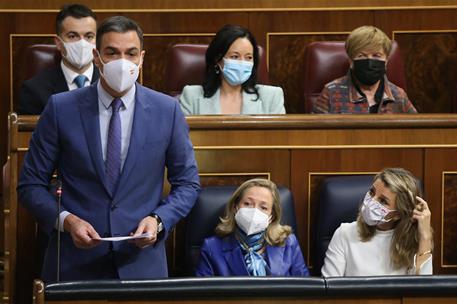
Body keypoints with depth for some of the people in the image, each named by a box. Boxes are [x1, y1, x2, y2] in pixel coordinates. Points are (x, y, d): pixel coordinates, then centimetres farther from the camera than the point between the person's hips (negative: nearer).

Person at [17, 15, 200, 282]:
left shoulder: (167, 111, -1)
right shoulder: (61, 109, -3)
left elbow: (188, 183, 7)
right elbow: (31, 184, 2)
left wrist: (158, 220, -10)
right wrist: (66, 220, -15)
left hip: (142, 263, 1)